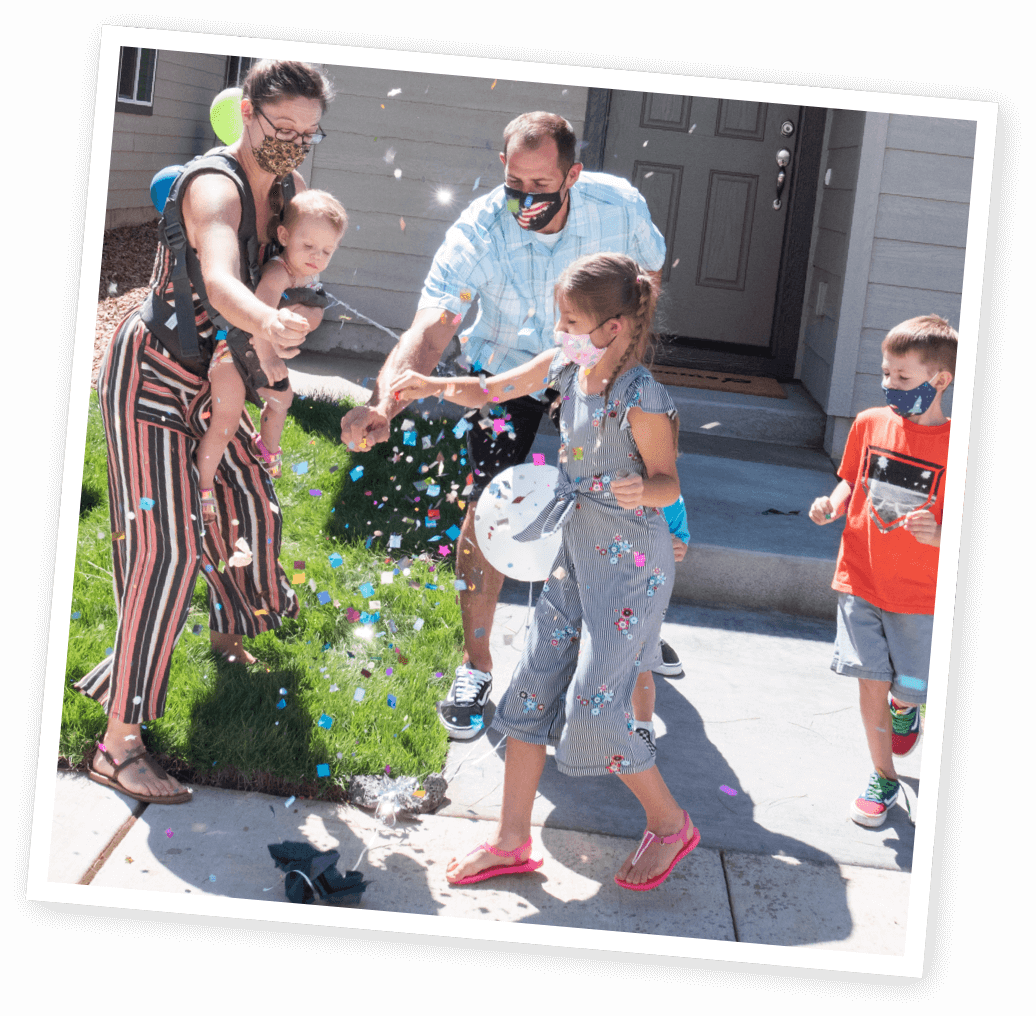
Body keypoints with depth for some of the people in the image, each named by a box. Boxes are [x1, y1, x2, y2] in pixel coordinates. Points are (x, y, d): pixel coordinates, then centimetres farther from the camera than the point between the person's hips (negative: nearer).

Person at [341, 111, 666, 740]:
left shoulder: (619, 207, -27)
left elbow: (650, 269, -3)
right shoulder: (478, 232, -33)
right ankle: (477, 666, 3)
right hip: (508, 367, -2)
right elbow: (430, 331, -44)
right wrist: (383, 403, -62)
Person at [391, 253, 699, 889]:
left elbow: (669, 483, -14)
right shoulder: (566, 367, 3)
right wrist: (434, 386, -2)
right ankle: (512, 841, 16)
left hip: (632, 564, -8)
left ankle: (671, 824, 13)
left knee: (595, 707, -10)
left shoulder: (642, 397, -19)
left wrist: (642, 490, -35)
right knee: (532, 689, 6)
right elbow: (490, 391, 14)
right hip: (577, 554, 8)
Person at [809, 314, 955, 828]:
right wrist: (832, 505, -6)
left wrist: (937, 534, -30)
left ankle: (904, 708, 44)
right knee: (871, 682, 5)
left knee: (909, 691, 6)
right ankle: (884, 778, 24)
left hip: (919, 593, -2)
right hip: (861, 579, 3)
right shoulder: (870, 423, -3)